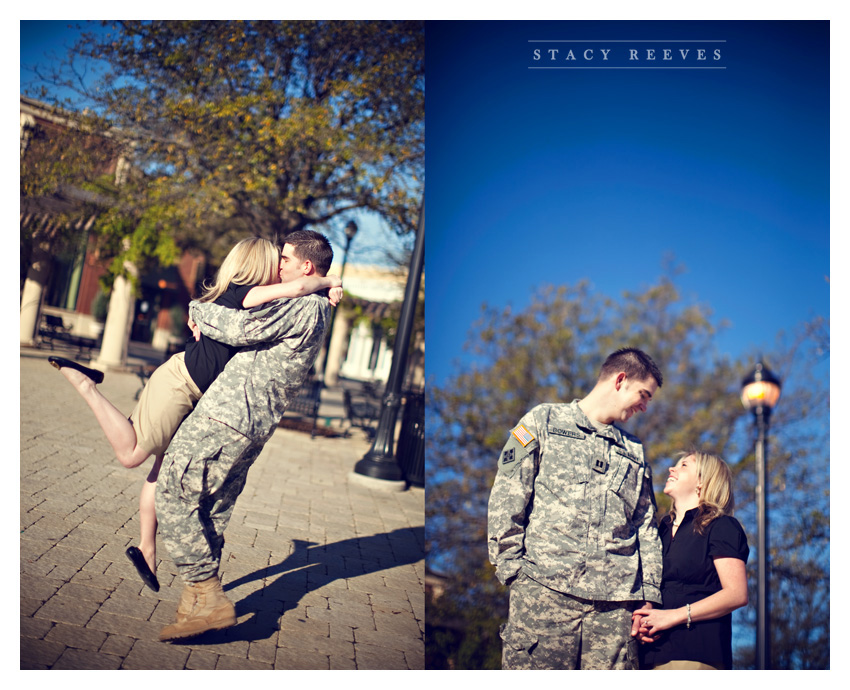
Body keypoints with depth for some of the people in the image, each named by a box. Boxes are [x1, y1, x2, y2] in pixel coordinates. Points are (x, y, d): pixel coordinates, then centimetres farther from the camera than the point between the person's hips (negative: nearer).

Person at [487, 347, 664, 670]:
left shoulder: (634, 452, 25)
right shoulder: (544, 421, 11)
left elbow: (646, 528, 21)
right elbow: (505, 501, 4)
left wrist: (649, 595, 10)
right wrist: (511, 565, -5)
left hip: (615, 600, 4)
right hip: (544, 587, -4)